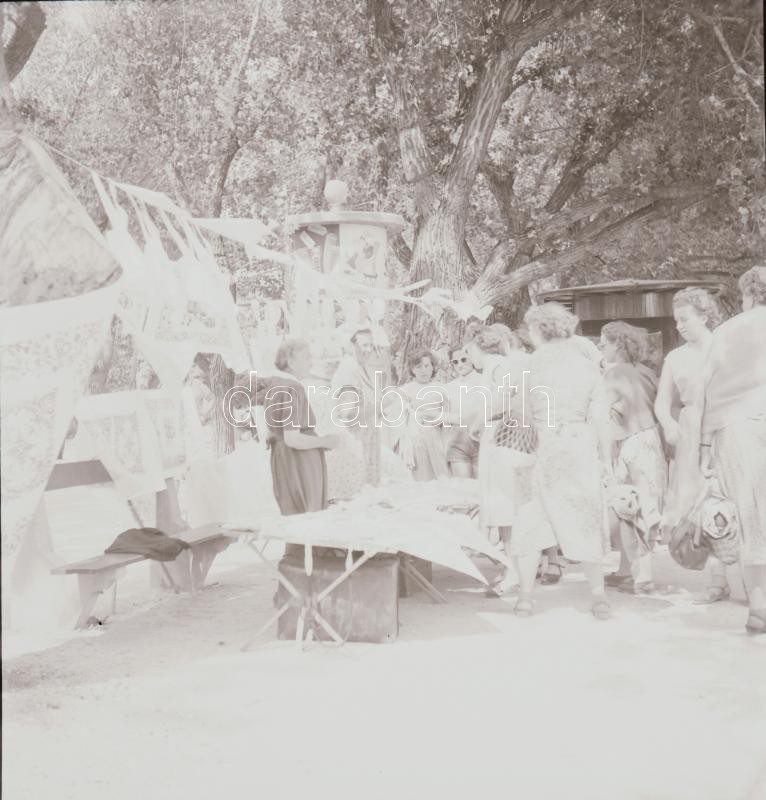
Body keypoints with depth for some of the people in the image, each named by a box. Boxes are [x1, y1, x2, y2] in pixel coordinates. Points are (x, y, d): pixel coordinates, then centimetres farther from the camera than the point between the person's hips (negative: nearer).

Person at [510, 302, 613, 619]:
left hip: (547, 449, -2)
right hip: (584, 448, 3)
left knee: (531, 523, 8)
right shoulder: (586, 363, 5)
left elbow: (529, 410, 3)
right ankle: (598, 597, 14)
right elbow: (599, 418, 2)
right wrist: (606, 459, 7)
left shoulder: (536, 361, -1)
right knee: (586, 522, 13)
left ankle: (525, 596, 6)